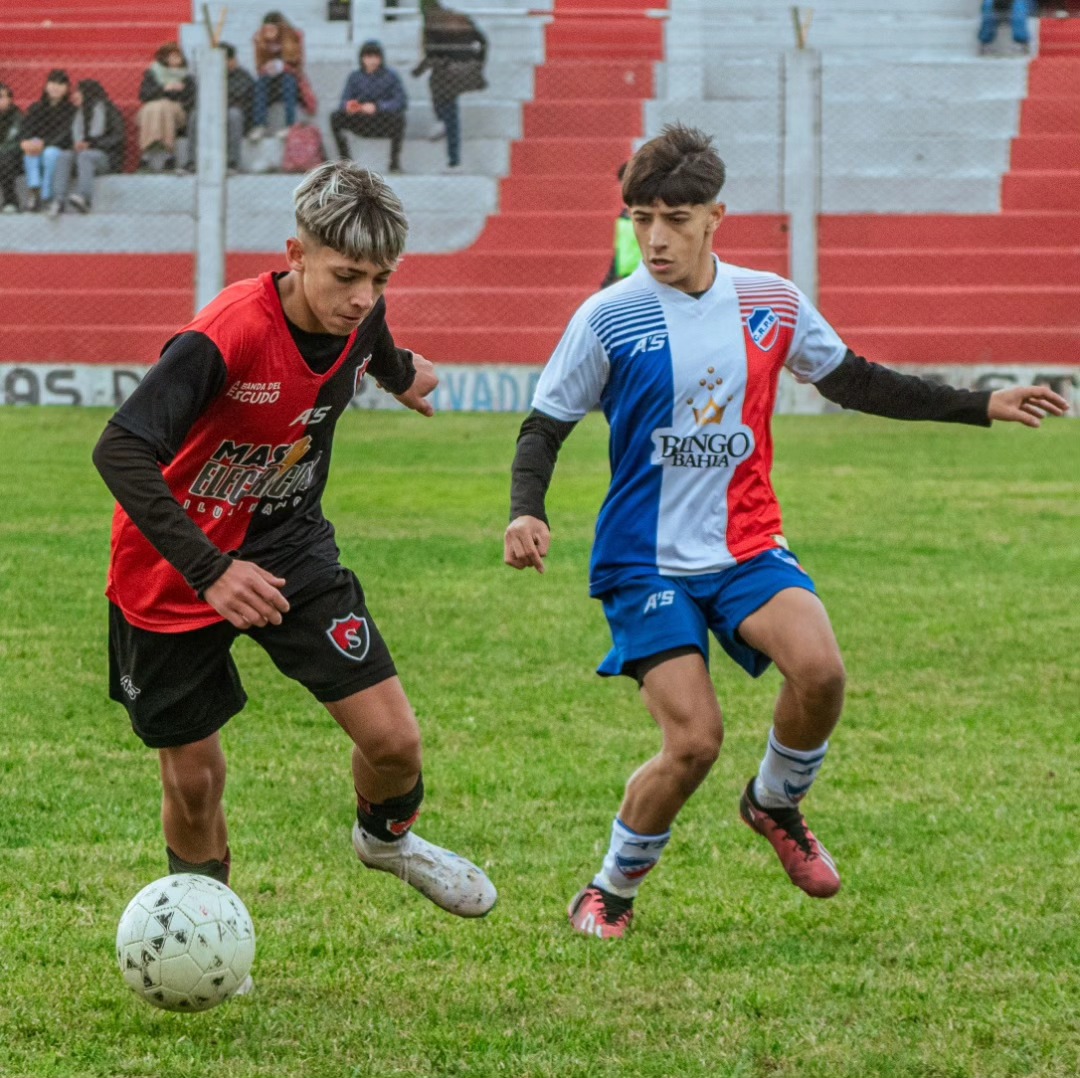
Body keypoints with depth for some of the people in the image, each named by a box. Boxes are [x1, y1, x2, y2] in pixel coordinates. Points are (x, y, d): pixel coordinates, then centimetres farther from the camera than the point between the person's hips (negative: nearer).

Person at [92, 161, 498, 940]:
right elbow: (121, 452, -38)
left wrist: (401, 375, 39)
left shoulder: (357, 316, -12)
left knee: (394, 739, -6)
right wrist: (209, 571, -43)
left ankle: (386, 835, 29)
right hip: (175, 571, -5)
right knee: (194, 780, 4)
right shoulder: (226, 337, -32)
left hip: (289, 548, 5)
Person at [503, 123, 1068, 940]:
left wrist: (982, 407, 15)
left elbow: (852, 381, 16)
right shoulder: (609, 319, -9)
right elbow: (545, 427, -2)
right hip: (646, 559, -3)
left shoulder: (771, 303, 2)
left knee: (819, 668, -25)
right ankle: (612, 889, 11)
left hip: (747, 544, 3)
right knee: (694, 741, -15)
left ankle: (775, 803, 6)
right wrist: (527, 513, -22)